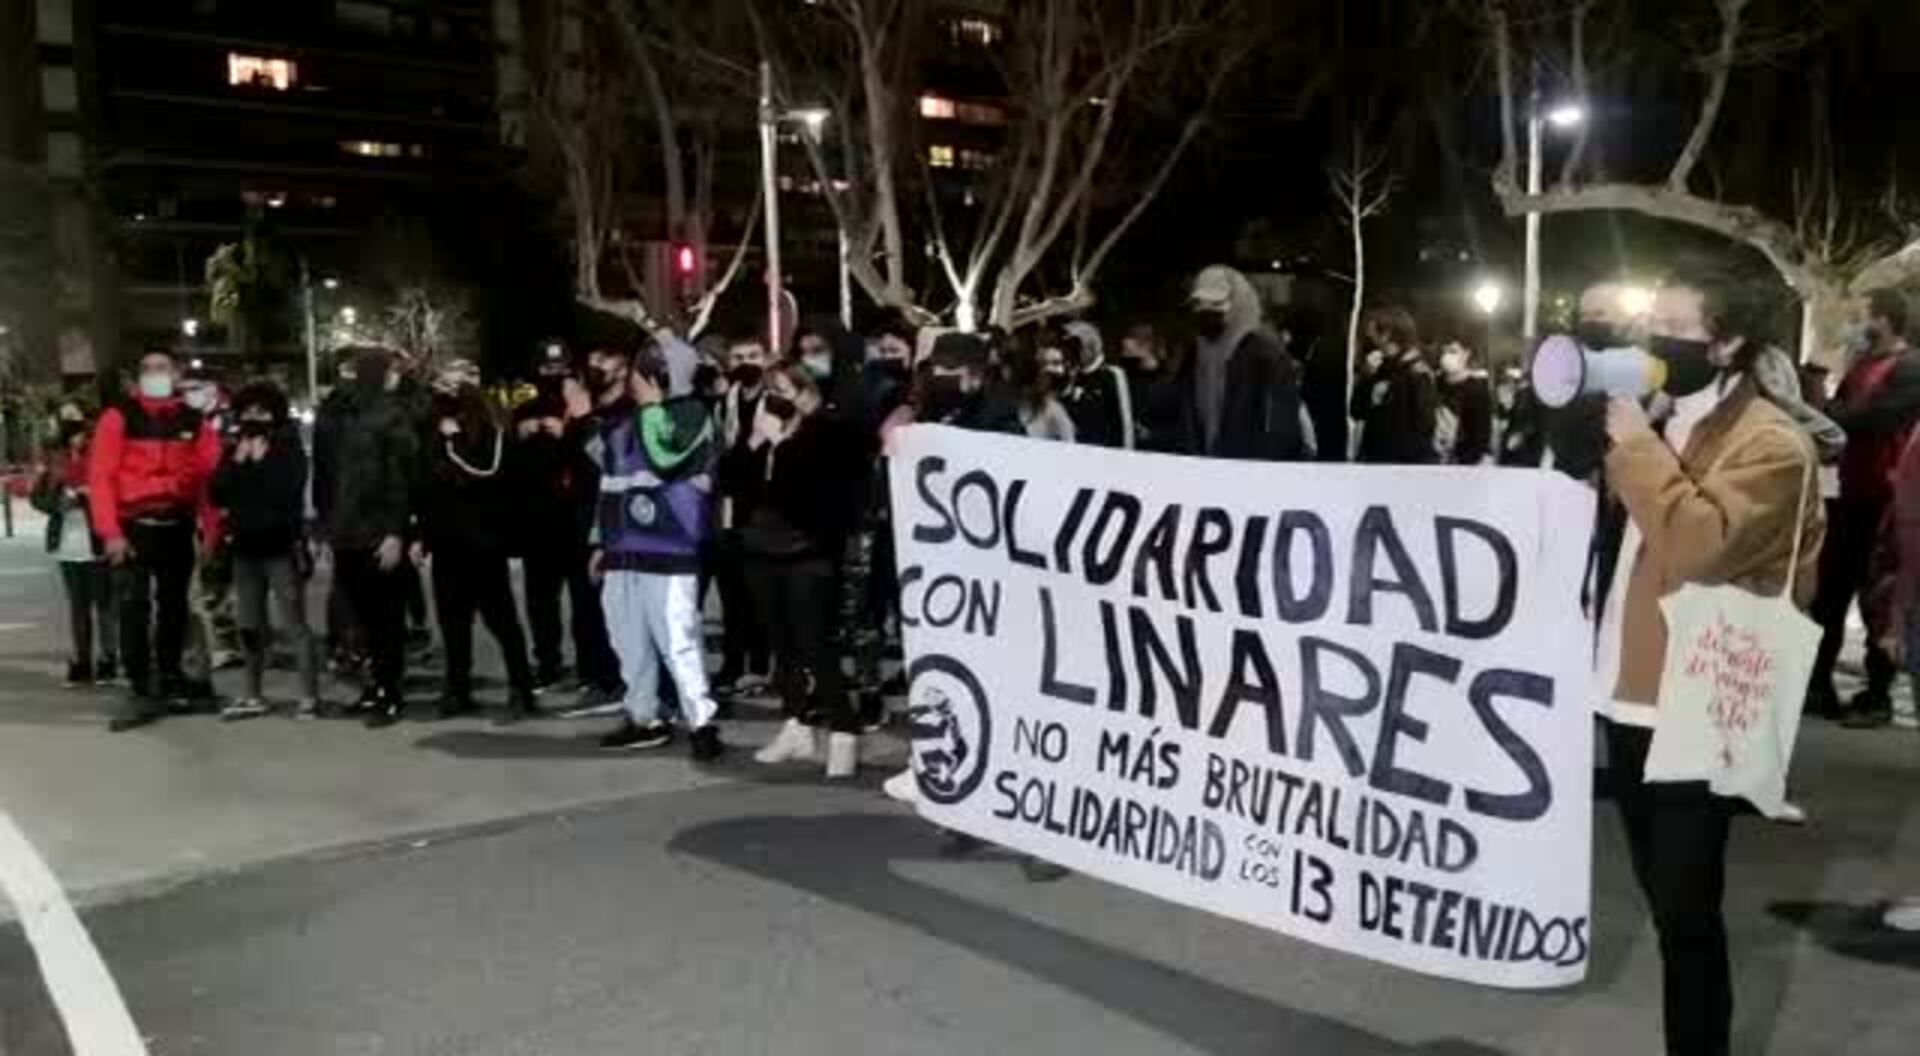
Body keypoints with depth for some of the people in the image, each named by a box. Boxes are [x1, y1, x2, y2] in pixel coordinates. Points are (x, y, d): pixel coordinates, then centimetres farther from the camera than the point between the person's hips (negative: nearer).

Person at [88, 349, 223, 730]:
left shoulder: (195, 423, 8)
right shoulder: (119, 417, -1)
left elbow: (212, 478, 5)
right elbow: (100, 475, -7)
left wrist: (212, 534, -2)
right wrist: (110, 532, -15)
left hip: (178, 528, 3)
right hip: (133, 528, -3)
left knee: (173, 606, 14)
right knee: (134, 609, -9)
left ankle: (170, 679, 28)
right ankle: (142, 692, -6)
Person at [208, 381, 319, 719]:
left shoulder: (290, 450, -4)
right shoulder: (234, 452, 10)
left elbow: (283, 494, -18)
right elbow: (218, 494, 0)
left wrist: (261, 460, -11)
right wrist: (239, 461, -7)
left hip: (282, 548, -6)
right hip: (244, 548, 6)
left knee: (294, 624, -6)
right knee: (249, 626, 11)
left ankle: (310, 696, -5)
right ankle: (253, 695, 21)